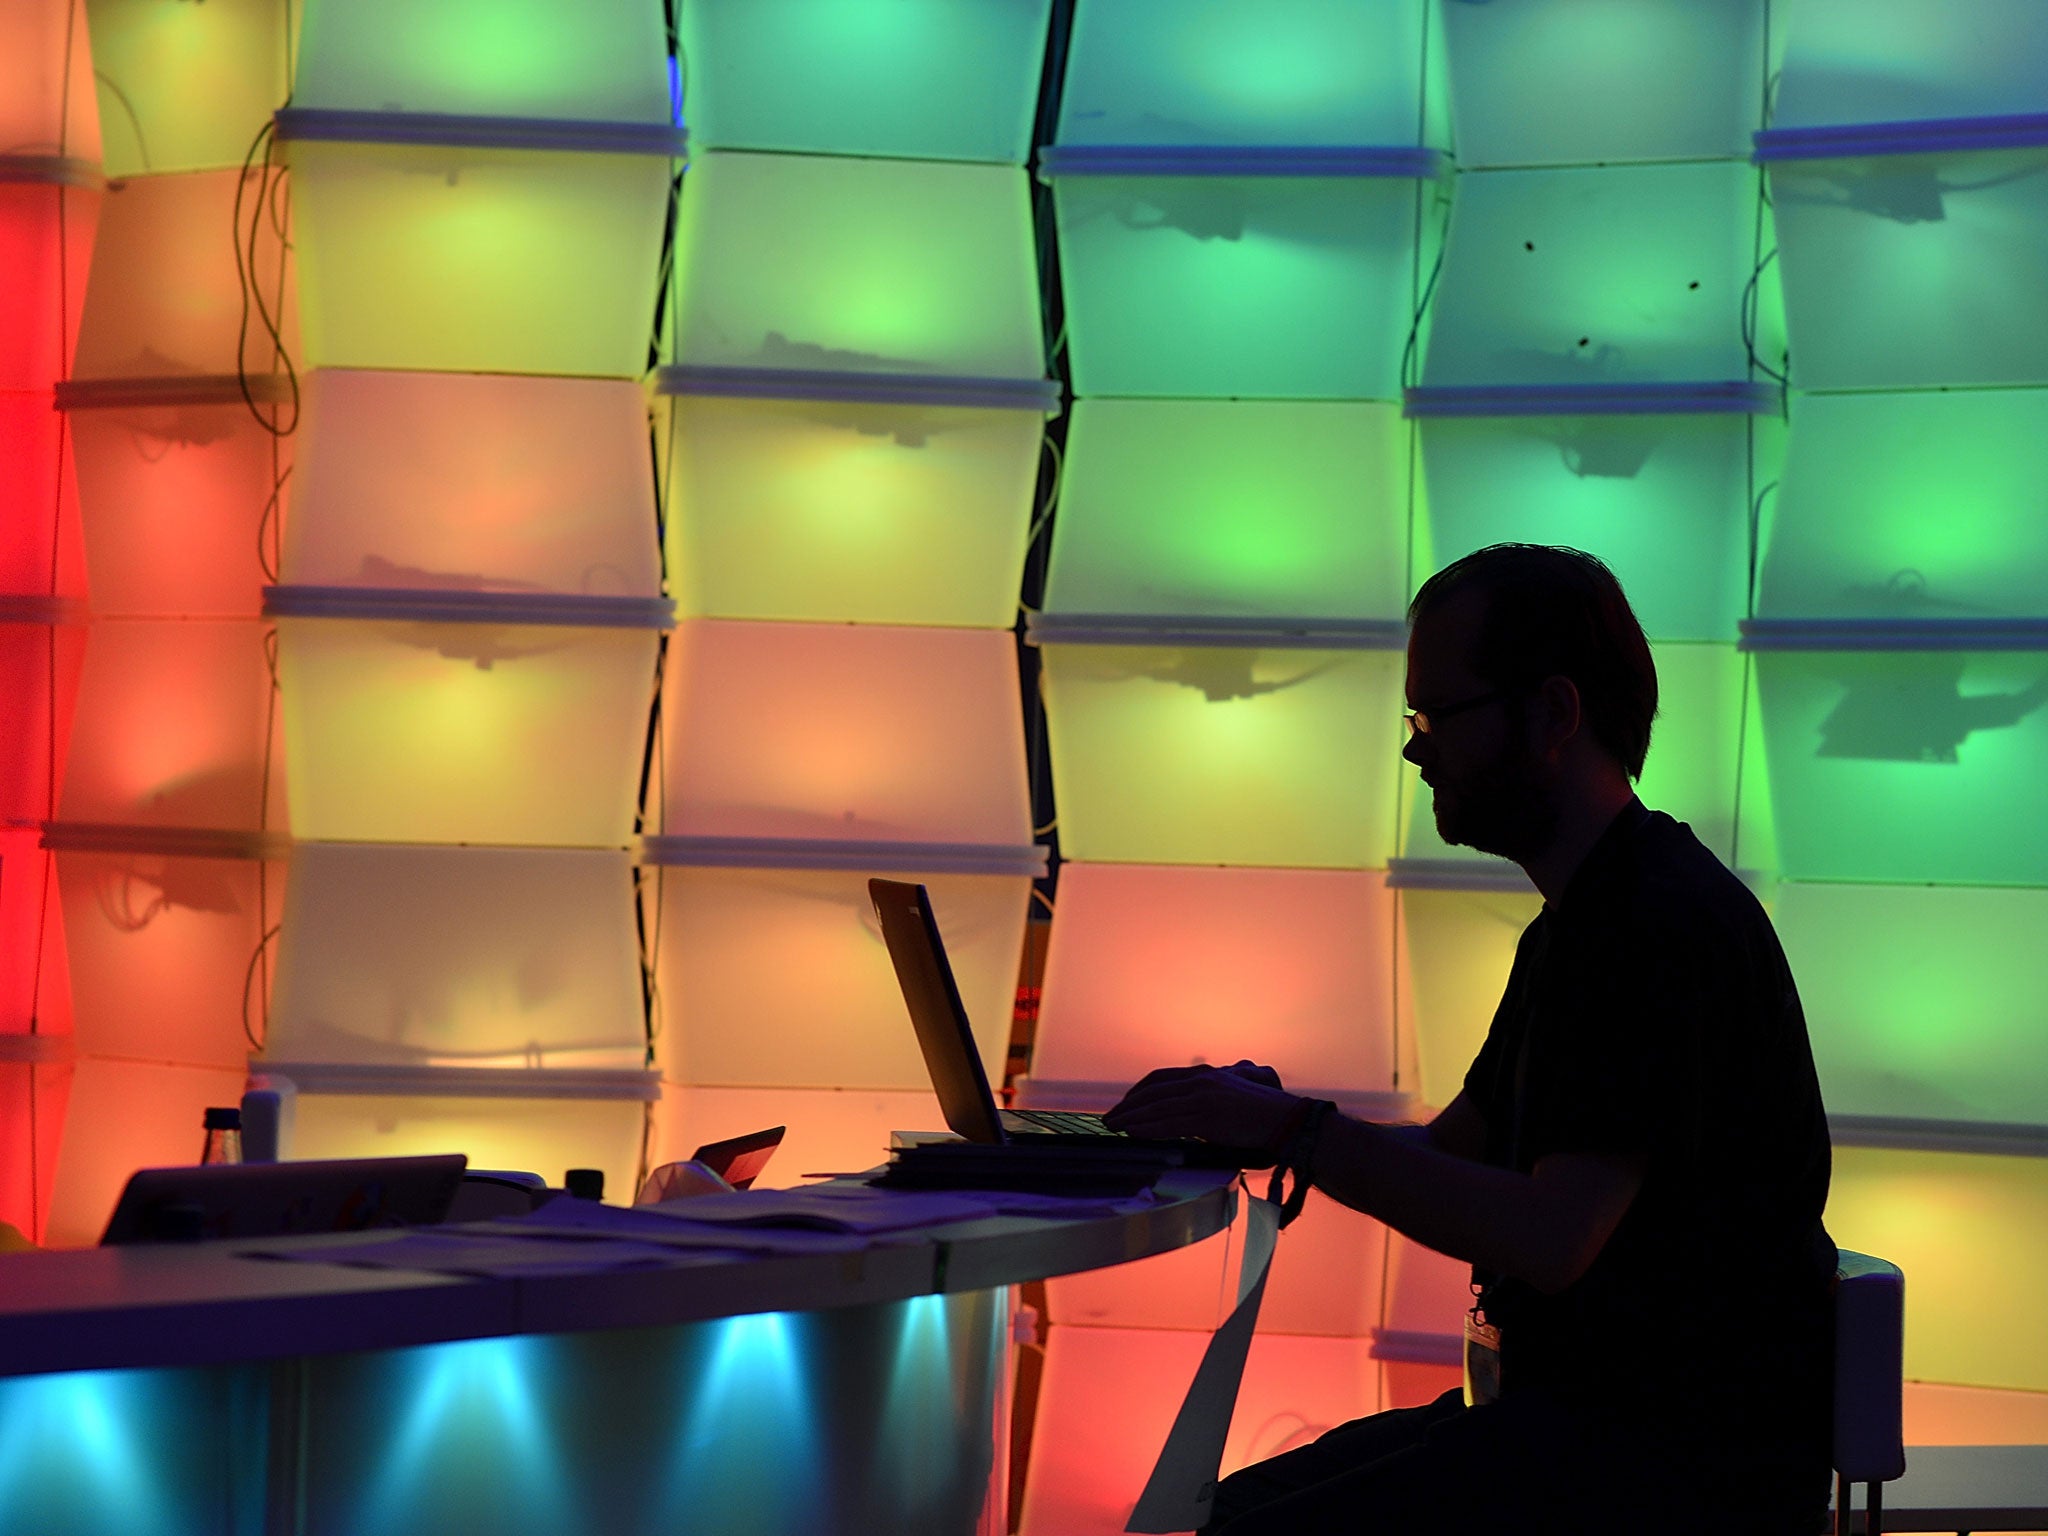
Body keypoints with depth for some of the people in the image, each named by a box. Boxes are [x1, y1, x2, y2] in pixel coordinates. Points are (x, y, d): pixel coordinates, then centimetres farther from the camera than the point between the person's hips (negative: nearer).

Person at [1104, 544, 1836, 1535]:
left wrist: (1299, 1132, -20)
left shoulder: (1671, 923, -18)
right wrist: (1270, 1121, 3)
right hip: (1585, 1409, 10)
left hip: (1688, 1455, -10)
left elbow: (1549, 1238, -26)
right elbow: (1455, 1150, 21)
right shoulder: (1572, 928, 18)